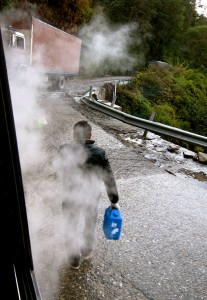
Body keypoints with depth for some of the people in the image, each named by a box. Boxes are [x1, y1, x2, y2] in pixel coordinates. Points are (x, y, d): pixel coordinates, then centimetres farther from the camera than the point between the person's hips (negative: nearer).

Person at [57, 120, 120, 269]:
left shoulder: (64, 150, -20)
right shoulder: (99, 153, -18)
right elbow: (109, 179, -13)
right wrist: (114, 201, 0)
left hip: (70, 197, 0)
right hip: (91, 197, 1)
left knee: (71, 229, 23)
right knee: (90, 224, 29)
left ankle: (74, 260, 42)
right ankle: (87, 251, 52)